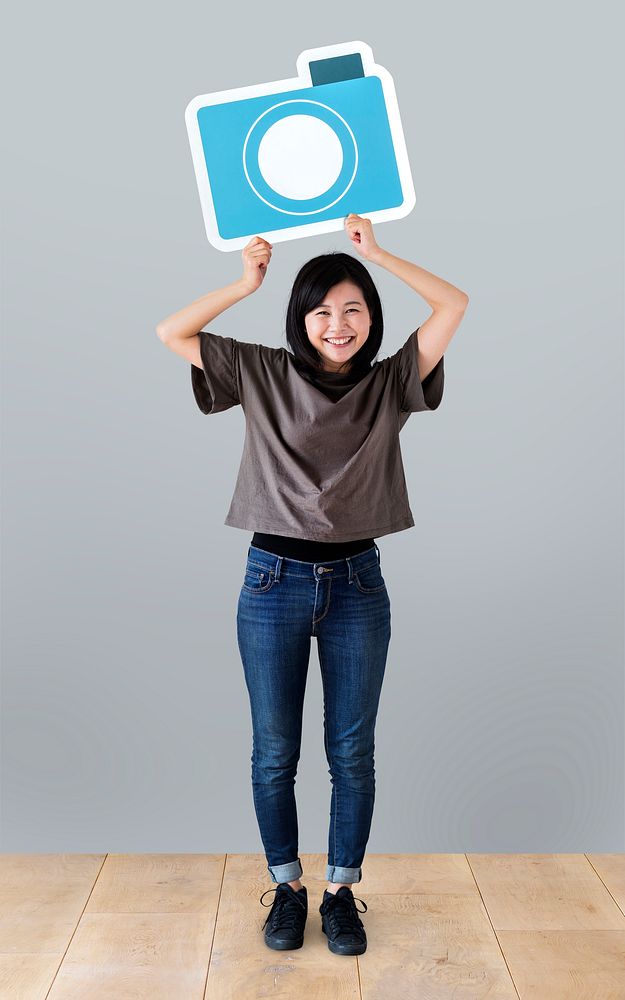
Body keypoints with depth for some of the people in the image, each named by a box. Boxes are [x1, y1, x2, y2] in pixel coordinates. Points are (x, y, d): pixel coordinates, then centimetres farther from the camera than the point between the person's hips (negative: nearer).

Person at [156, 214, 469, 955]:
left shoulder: (389, 385, 2)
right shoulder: (263, 375, 1)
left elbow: (455, 304, -3)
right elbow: (170, 333, -1)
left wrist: (377, 253, -3)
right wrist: (245, 283, -4)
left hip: (356, 584, 1)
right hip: (273, 581, 0)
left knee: (352, 753, 10)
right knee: (274, 753, 10)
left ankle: (342, 891, 29)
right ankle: (286, 887, 30)